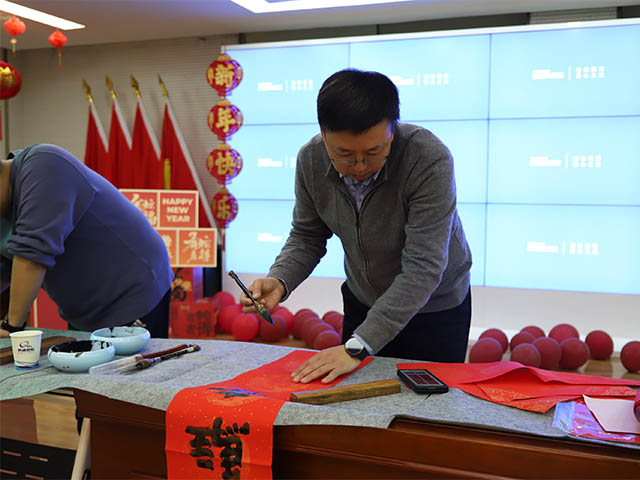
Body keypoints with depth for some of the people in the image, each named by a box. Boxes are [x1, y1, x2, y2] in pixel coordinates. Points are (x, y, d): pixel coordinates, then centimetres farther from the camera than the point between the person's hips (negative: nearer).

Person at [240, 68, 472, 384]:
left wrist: (358, 346, -38)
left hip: (435, 309, -3)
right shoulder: (310, 159, -17)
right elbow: (307, 237, -2)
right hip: (362, 302, 4)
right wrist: (279, 280, -24)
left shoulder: (429, 159, -32)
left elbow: (423, 268, -34)